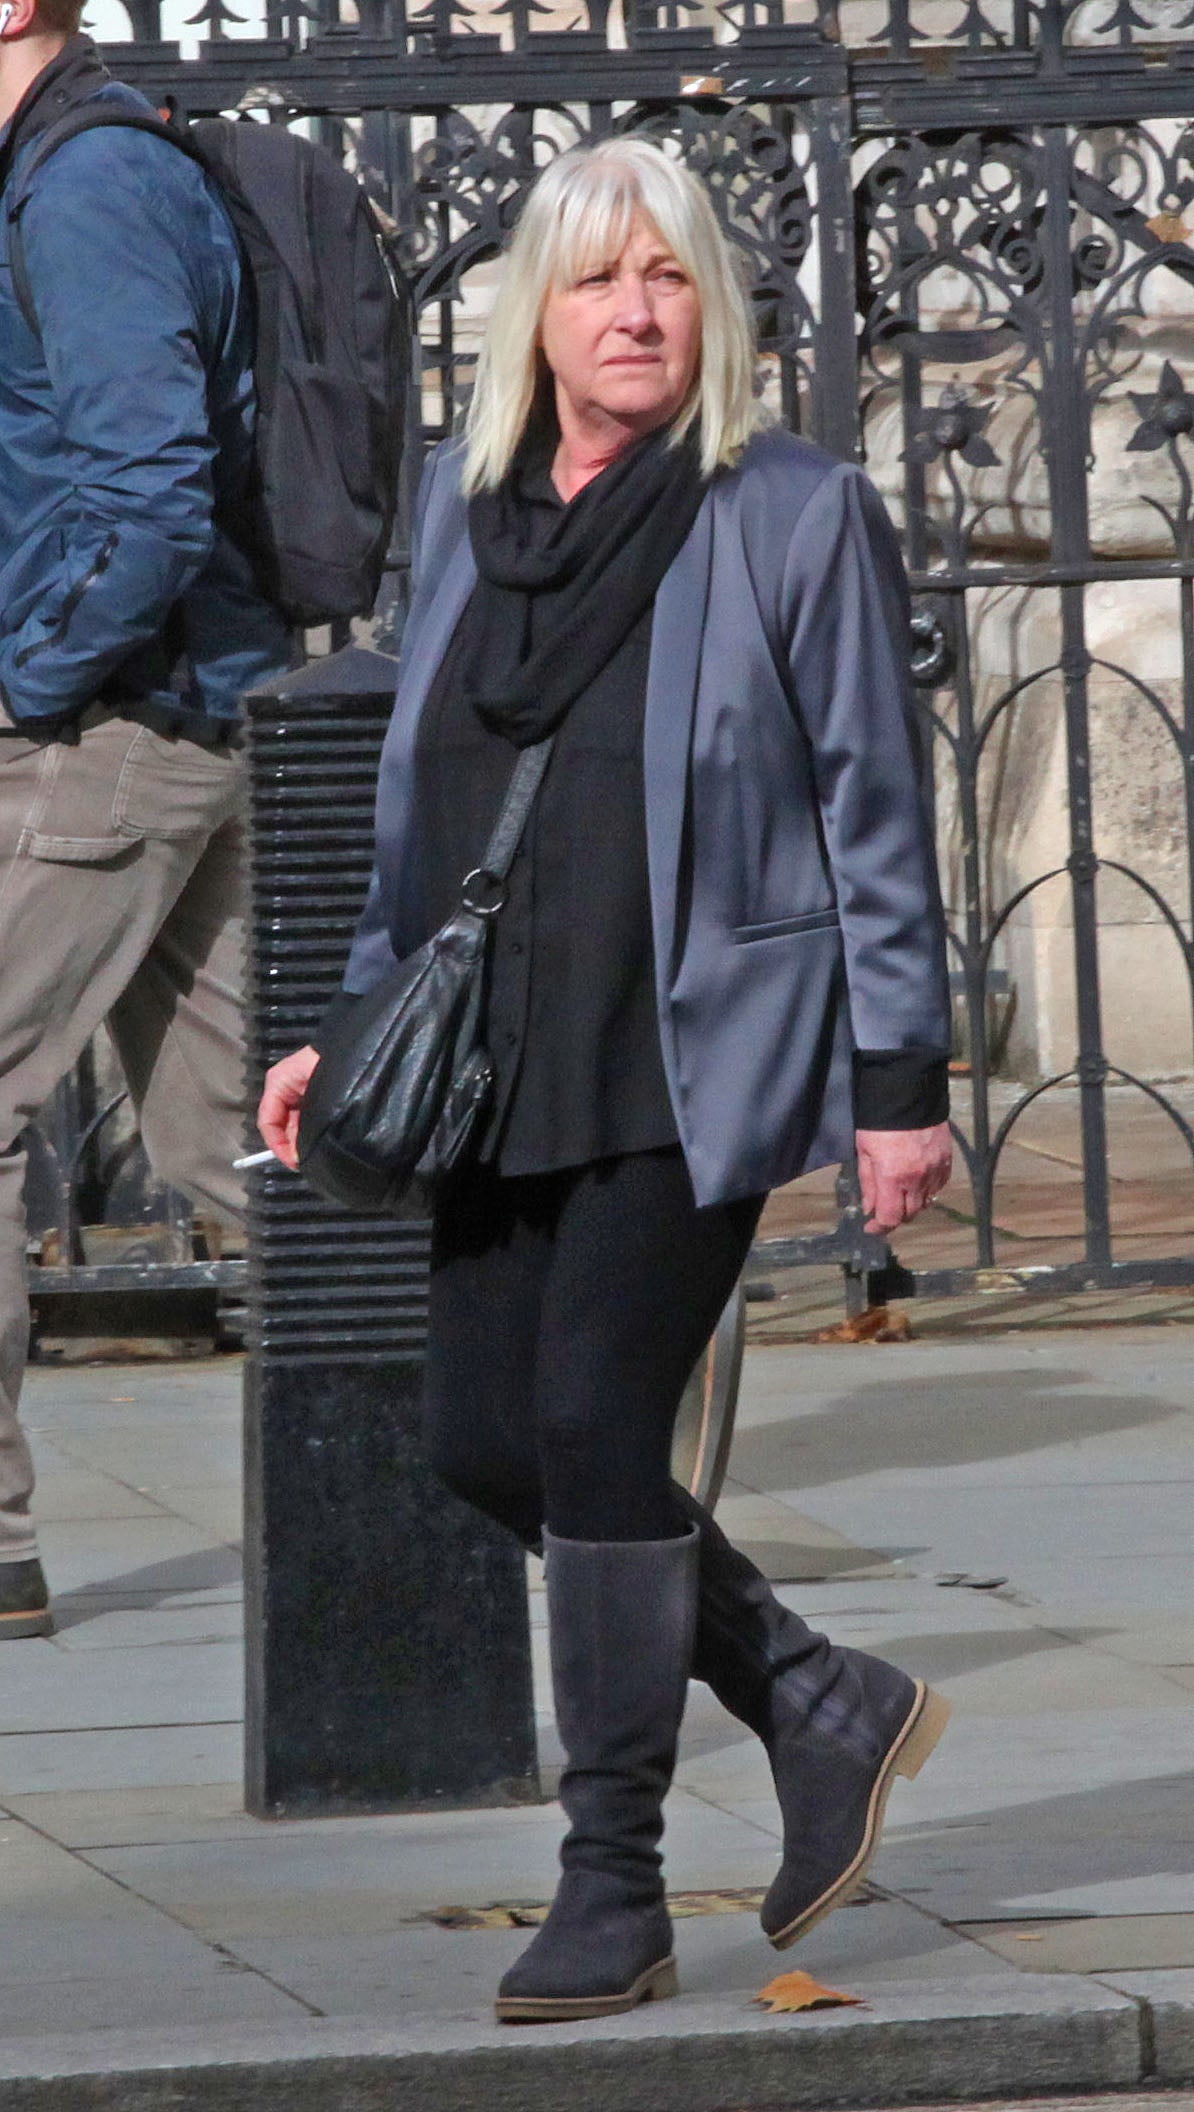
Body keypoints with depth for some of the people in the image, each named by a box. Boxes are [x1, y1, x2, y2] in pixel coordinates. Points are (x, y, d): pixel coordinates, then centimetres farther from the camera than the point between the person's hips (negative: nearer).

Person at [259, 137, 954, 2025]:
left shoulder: (798, 518, -6)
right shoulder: (467, 507, 10)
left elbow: (874, 813, -5)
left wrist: (900, 1078, -8)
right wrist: (360, 1024, 16)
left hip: (695, 1061, -6)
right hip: (510, 1066, 6)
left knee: (595, 1418, -11)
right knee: (485, 1440, 4)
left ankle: (615, 1894, -1)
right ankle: (827, 1710, 22)